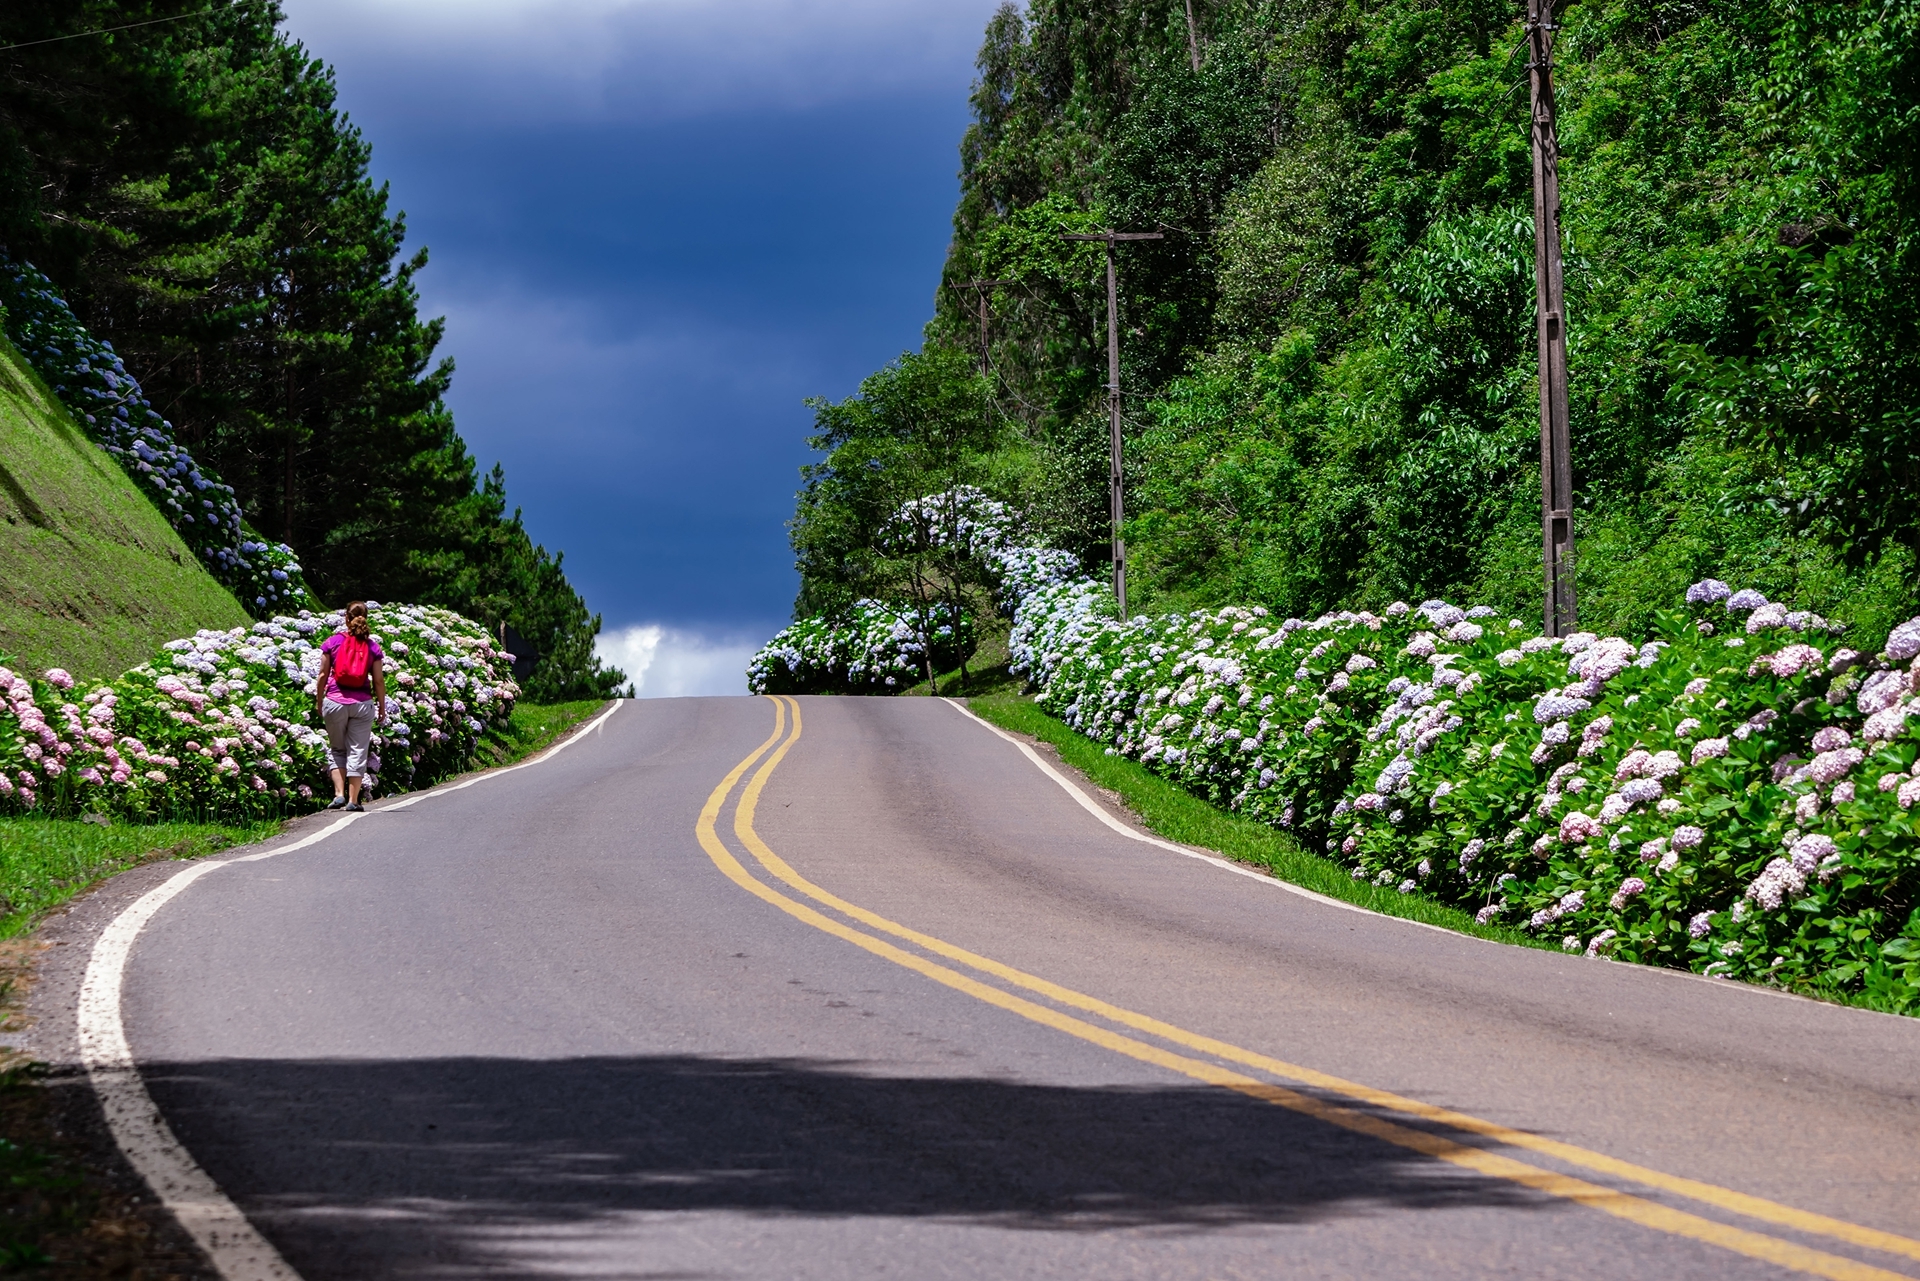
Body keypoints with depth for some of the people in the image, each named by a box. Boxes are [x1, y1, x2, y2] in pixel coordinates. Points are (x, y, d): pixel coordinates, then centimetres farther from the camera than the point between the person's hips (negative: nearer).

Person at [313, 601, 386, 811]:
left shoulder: (333, 642, 0)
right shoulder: (372, 646, 0)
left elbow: (323, 674, 1)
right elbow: (379, 680, 1)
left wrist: (319, 700, 12)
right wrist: (382, 706, 11)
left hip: (335, 701, 0)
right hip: (362, 703, 0)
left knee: (337, 750, 15)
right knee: (357, 751, 5)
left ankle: (339, 793, 2)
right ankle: (353, 800, 4)